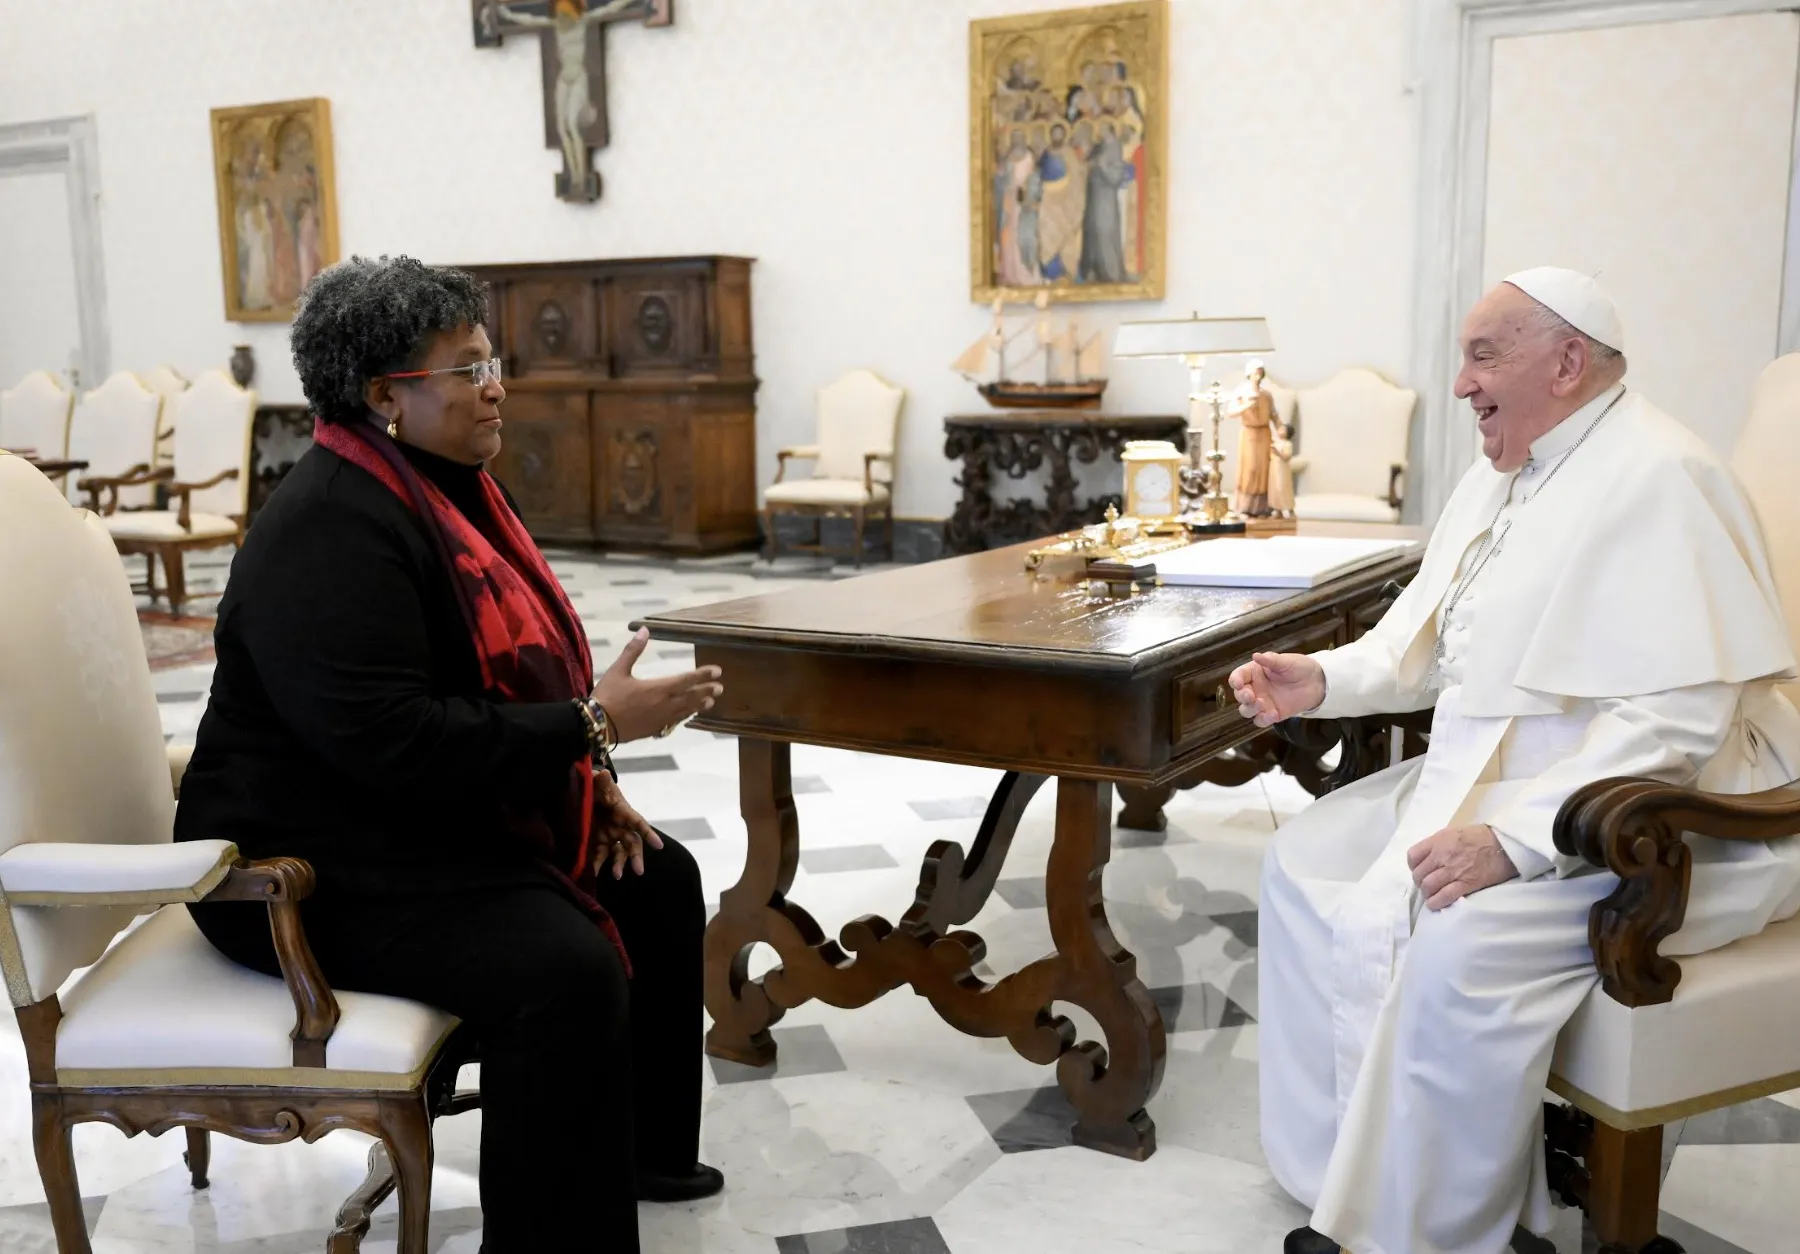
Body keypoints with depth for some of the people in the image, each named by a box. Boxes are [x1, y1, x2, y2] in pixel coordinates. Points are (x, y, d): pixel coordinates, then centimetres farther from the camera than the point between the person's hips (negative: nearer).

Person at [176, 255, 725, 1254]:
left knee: (659, 881, 11)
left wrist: (588, 777, 3)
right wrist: (591, 727, -26)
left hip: (450, 816, 11)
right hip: (320, 866, -10)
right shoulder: (332, 533, -23)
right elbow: (393, 742, -32)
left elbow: (510, 675, 17)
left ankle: (643, 1148, 27)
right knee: (566, 971, -28)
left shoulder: (443, 486, 8)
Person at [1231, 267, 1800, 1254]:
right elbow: (1430, 647, 16)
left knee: (1456, 945, -31)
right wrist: (1322, 680, -3)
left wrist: (1513, 838, -32)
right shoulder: (1503, 476, 11)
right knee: (1303, 865, 3)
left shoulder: (1655, 479, -19)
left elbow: (1674, 718, -27)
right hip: (1493, 775, 10)